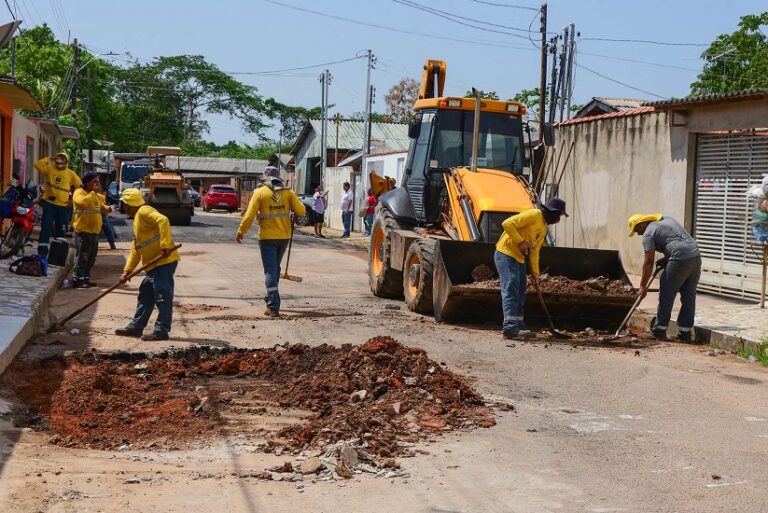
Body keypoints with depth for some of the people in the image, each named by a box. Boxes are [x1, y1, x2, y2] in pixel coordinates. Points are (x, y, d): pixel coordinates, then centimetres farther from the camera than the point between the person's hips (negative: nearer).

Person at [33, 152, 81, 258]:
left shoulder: (71, 174, 5)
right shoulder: (50, 169, 4)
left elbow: (79, 186, 10)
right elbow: (37, 165, -6)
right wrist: (49, 159, -6)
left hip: (63, 206, 1)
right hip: (49, 204, -1)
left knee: (60, 231, 10)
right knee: (45, 229, -8)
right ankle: (42, 252, -9)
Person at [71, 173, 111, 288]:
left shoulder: (95, 195, 19)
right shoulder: (79, 192, -7)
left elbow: (101, 207, 28)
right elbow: (83, 202, -27)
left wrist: (108, 208, 7)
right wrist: (93, 192, -20)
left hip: (94, 231, 9)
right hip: (83, 231, -9)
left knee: (91, 257, 13)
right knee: (82, 256, -8)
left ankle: (86, 278, 22)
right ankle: (77, 280, -5)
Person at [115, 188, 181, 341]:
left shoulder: (144, 211, -6)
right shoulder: (137, 220, 25)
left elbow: (163, 221, -25)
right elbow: (135, 250, 24)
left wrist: (165, 245, -29)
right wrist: (127, 271, 17)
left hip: (164, 261, -11)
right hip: (154, 265, 11)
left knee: (163, 297, -6)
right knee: (145, 295, 16)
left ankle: (162, 330, -3)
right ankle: (136, 327, 24)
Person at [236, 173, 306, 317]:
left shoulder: (260, 193, -7)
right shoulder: (288, 192, 0)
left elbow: (249, 215, -8)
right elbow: (301, 211, -4)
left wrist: (241, 232, 4)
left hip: (267, 237, -3)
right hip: (284, 236, 3)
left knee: (270, 270, -2)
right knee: (275, 267, 22)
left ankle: (273, 307, -9)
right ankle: (271, 297, 36)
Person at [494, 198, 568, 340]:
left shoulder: (544, 228, 17)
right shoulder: (534, 215, -13)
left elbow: (534, 252, 20)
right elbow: (507, 224, -21)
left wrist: (535, 273, 14)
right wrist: (520, 241, -20)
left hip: (519, 259, 10)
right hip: (506, 254, -10)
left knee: (520, 292, 11)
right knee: (511, 289, -15)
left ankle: (519, 327, 16)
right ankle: (510, 328, -20)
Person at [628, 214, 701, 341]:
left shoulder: (649, 233, -1)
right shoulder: (666, 219, 24)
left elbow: (648, 262, -4)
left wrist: (643, 286, 1)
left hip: (680, 260, -8)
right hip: (696, 256, 8)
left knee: (666, 295, 3)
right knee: (689, 296, 11)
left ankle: (660, 331, 9)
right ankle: (685, 332, 14)